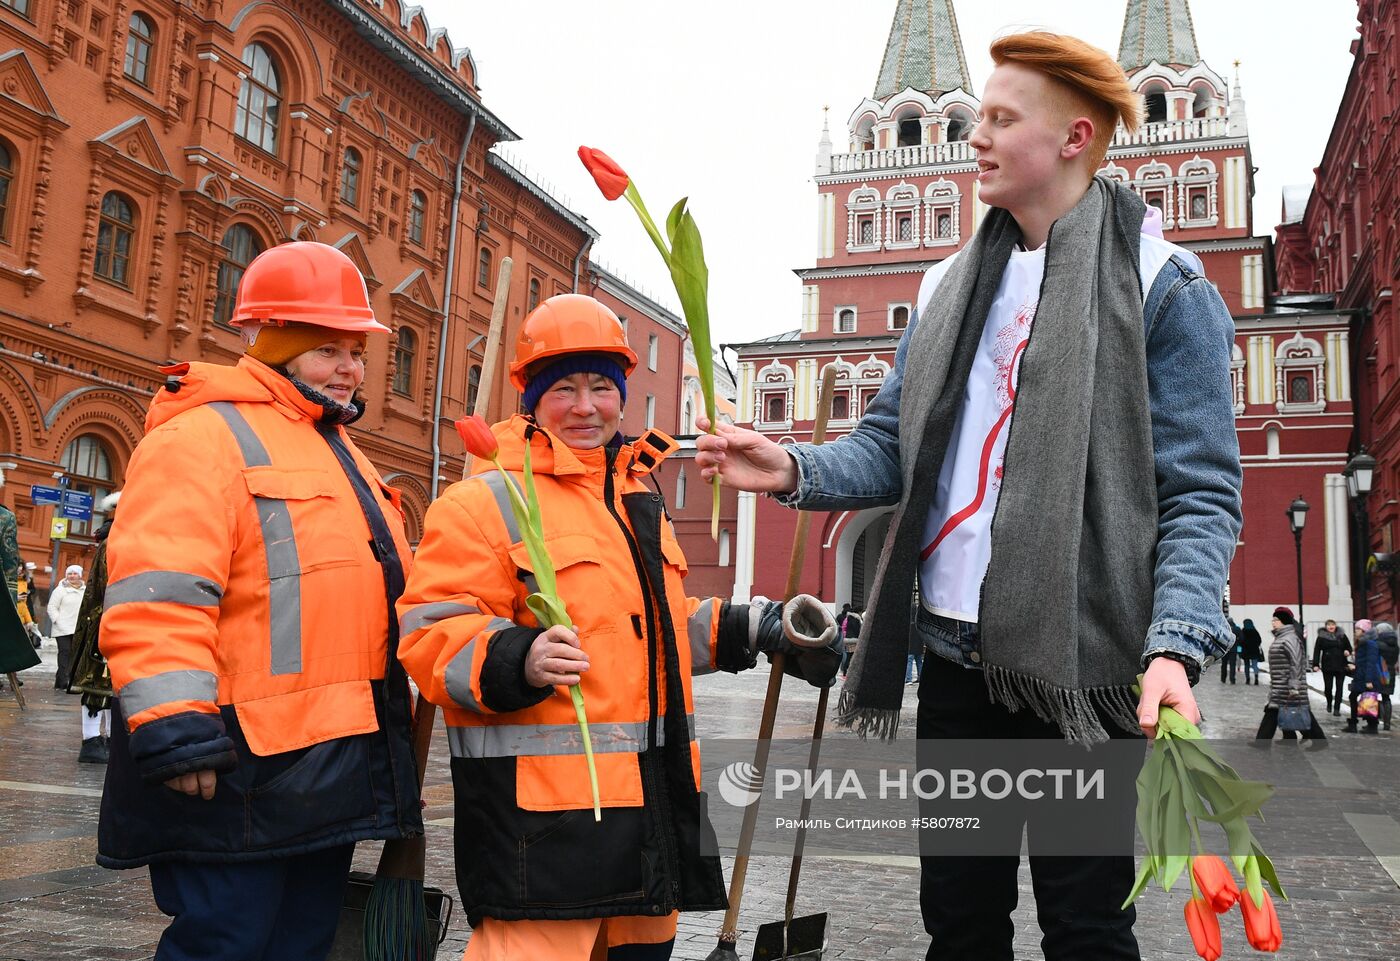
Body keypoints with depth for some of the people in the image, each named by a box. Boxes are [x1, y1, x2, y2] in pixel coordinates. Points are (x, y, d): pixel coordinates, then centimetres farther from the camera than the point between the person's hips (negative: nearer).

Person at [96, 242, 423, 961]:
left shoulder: (341, 454, 21)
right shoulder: (203, 436, -10)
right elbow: (157, 597, -21)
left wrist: (395, 725, 27)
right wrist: (174, 730, -26)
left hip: (331, 780, 9)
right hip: (241, 771, -9)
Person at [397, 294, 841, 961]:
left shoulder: (639, 500, 18)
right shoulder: (484, 501, -8)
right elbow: (431, 634, -16)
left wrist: (757, 630, 19)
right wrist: (515, 660, -33)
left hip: (651, 798, 8)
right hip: (538, 802, -8)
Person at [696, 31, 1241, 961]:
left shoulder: (1162, 286, -4)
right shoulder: (953, 286, 13)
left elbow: (1201, 495, -7)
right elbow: (892, 448, 13)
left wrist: (1176, 646, -21)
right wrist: (794, 469, -7)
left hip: (1080, 663, -5)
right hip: (956, 653, 5)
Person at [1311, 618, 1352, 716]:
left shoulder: (1342, 635, 5)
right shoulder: (1321, 637, -1)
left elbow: (1349, 647, 15)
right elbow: (1317, 651, -3)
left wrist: (1348, 651, -9)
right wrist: (1315, 664, -9)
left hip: (1341, 666, 1)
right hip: (1327, 666, -1)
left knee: (1339, 688, 0)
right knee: (1328, 687, 2)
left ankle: (1337, 709, 5)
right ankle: (1329, 703, 31)